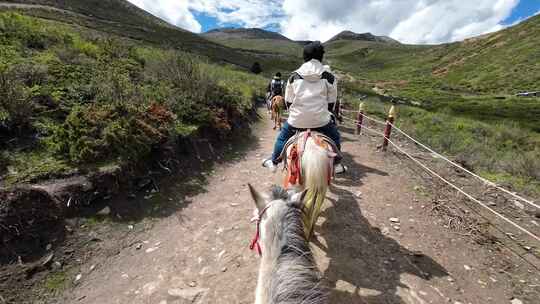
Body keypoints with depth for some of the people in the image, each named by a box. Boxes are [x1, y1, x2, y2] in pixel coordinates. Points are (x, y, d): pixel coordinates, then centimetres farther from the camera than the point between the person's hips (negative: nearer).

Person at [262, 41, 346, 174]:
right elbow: (331, 101, 8)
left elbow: (288, 101, 10)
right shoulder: (329, 76, 2)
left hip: (297, 119, 1)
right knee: (335, 137, 25)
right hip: (321, 119, 0)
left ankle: (273, 163, 32)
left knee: (282, 137, 23)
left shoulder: (294, 76, 5)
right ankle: (336, 165, 31)